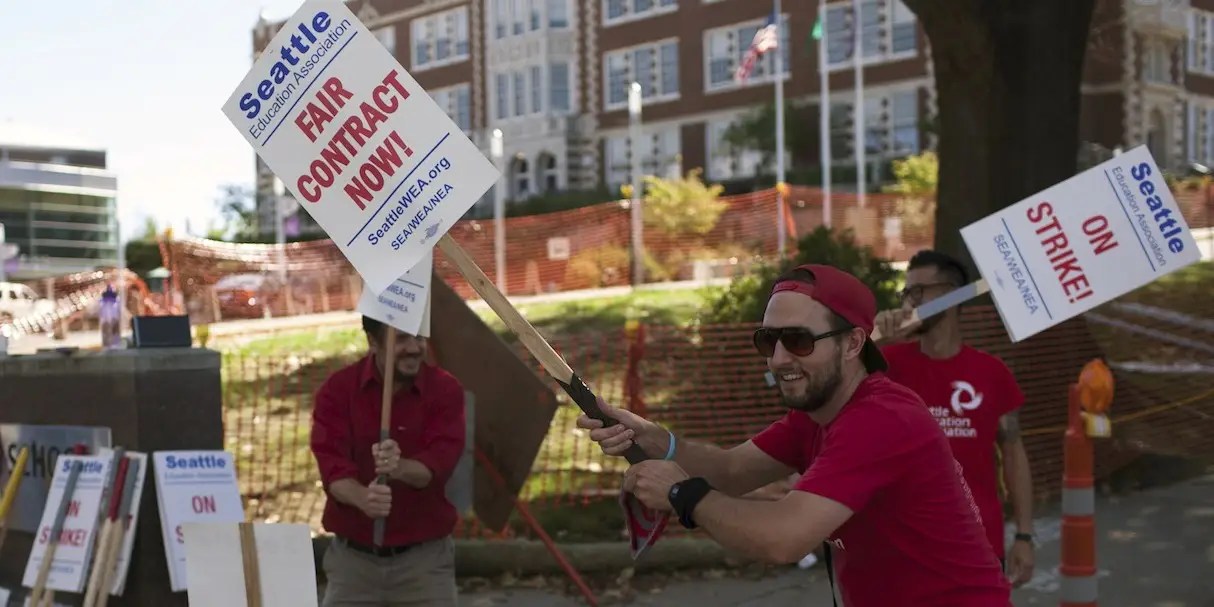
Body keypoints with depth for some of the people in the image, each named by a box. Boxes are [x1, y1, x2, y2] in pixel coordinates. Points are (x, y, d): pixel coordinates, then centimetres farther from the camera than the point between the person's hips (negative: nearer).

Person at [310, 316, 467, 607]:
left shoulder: (445, 390, -5)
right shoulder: (337, 389, -4)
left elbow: (439, 462, -17)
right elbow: (332, 463, -16)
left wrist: (401, 467, -40)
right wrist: (362, 497, -38)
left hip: (425, 557, 0)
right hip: (353, 556, 1)